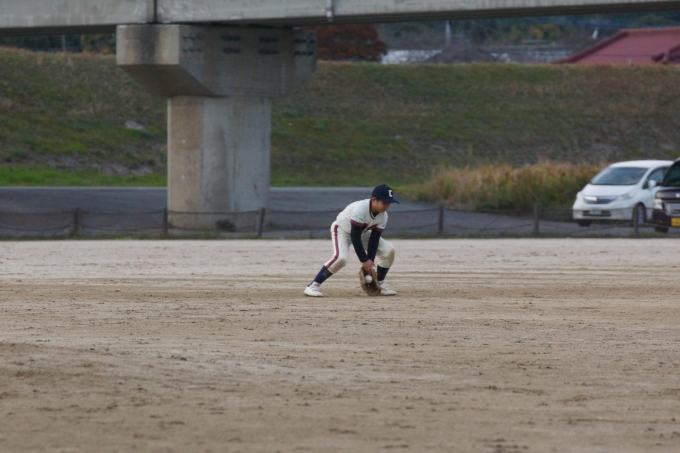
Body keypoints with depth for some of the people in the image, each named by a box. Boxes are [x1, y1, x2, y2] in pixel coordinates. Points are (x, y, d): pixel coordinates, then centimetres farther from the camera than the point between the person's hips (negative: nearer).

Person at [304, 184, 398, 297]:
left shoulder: (383, 216, -16)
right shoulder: (360, 209, -37)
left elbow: (374, 239, -12)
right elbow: (354, 237, -34)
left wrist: (370, 262, -21)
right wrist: (365, 261, -31)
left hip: (363, 232, 7)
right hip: (342, 230, -7)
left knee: (388, 250, -7)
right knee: (340, 257, -34)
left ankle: (380, 285, 9)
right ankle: (313, 287, -27)